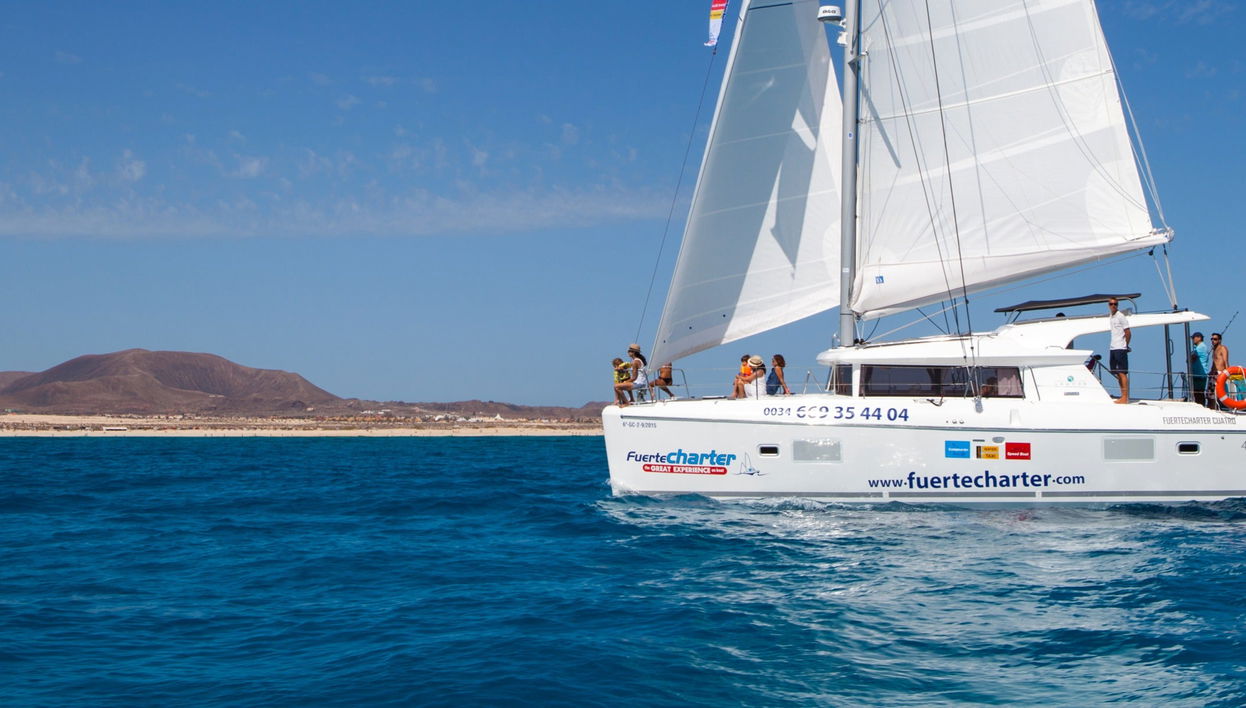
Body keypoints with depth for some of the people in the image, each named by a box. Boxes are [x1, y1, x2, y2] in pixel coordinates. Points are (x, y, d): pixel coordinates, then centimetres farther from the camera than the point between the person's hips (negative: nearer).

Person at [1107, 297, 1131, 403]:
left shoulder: (1121, 316, -8)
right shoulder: (1110, 317, 15)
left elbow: (1128, 333, -9)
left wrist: (1125, 345, -3)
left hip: (1120, 348, -8)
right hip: (1112, 349, 8)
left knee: (1122, 373, -8)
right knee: (1117, 373, 10)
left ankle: (1125, 397, -8)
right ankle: (1123, 396, 16)